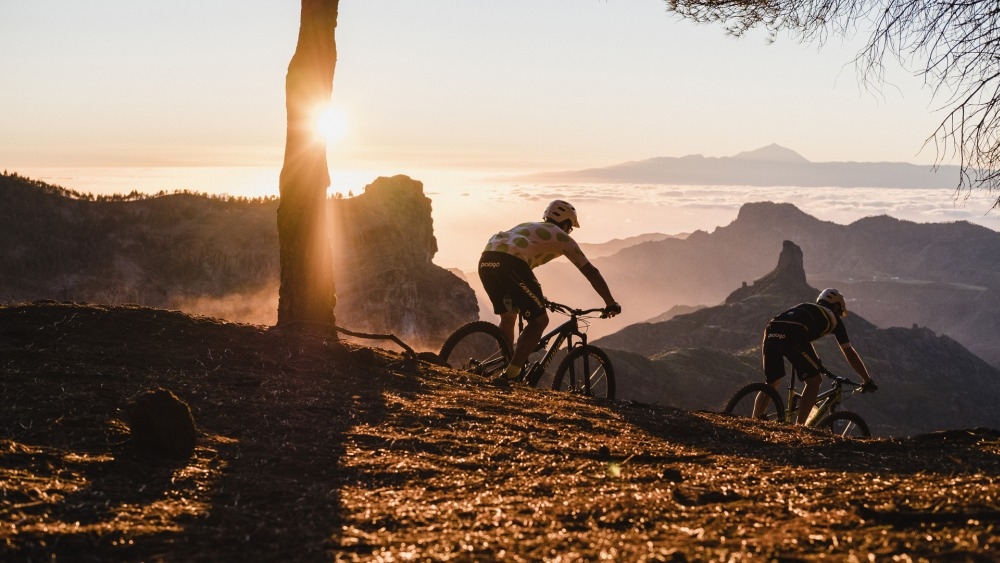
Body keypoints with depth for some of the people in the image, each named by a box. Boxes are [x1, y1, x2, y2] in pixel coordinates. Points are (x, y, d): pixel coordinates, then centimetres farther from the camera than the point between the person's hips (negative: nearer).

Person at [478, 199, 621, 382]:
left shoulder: (527, 227, 39)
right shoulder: (562, 237, 20)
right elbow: (590, 271, 18)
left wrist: (536, 296, 61)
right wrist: (610, 303, 24)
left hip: (486, 259, 7)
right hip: (509, 263, -7)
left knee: (508, 317, 25)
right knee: (539, 320, 3)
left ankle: (507, 371, 24)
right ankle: (511, 375, -6)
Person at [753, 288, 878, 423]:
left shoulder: (804, 307, 42)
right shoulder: (833, 318, 26)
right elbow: (849, 353, 28)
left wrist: (816, 364, 66)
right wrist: (868, 380, 35)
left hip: (771, 332, 6)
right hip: (792, 336, -6)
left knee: (771, 384, 21)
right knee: (814, 381, 9)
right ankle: (798, 427, 2)